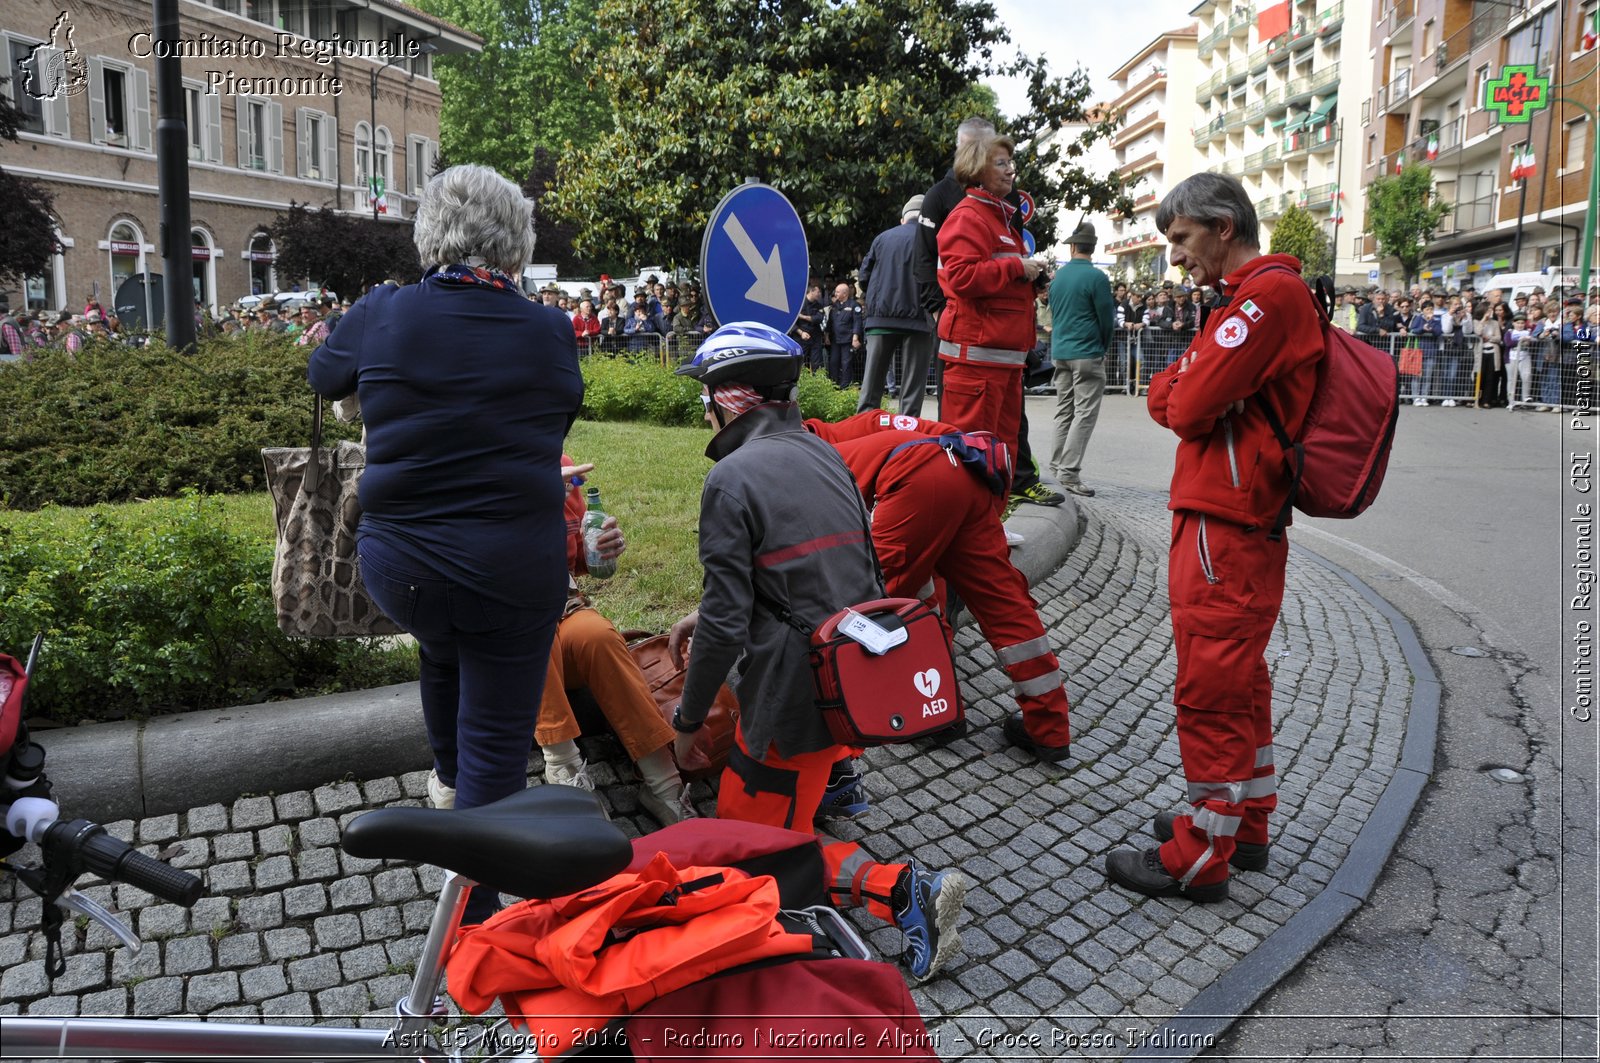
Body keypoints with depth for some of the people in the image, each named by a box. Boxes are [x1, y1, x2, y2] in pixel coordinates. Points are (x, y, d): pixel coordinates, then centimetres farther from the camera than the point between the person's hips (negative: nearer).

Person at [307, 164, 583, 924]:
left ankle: (447, 777, 55)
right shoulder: (553, 333, -8)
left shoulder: (382, 316, -6)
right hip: (515, 571, -2)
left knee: (441, 649, 35)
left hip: (399, 568, 3)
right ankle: (475, 914, 17)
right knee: (497, 749, 8)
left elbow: (323, 377, 14)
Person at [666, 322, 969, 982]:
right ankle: (833, 770, 28)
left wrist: (689, 718, -3)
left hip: (800, 696, -8)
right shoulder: (825, 455, 11)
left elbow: (727, 623, -17)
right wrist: (708, 614, 21)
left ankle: (900, 890, -11)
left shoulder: (733, 476, -14)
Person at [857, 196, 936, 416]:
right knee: (912, 384, 2)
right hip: (917, 318, -3)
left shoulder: (882, 237, 10)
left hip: (880, 317, 3)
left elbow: (864, 277, 10)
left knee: (872, 381, 6)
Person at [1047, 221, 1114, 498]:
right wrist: (1104, 347, 12)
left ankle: (1059, 464, 21)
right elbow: (1107, 318, -5)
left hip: (1060, 352, 7)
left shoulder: (1058, 276, 8)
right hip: (1088, 353, -7)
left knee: (1064, 410, 15)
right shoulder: (1096, 277, -10)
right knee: (1085, 413, -6)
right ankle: (1069, 471, -12)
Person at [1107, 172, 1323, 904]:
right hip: (1244, 522, 10)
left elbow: (1187, 406, -19)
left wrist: (1176, 385, 0)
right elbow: (1168, 402, 18)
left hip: (1221, 528, -10)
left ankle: (1200, 857, 7)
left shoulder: (1268, 293, -14)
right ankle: (1244, 825, 30)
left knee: (1210, 686, -3)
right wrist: (1179, 389, -2)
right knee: (1239, 679, 17)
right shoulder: (1260, 294, 19)